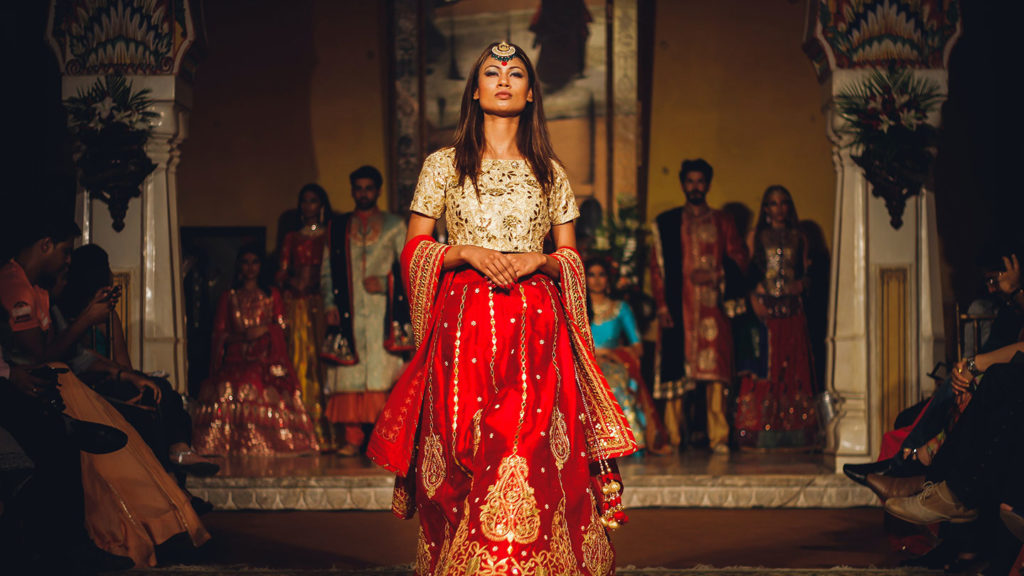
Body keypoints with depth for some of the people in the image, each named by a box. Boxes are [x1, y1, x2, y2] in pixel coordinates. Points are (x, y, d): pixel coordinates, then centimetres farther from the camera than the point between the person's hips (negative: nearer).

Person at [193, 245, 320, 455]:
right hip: (236, 358, 0)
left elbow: (281, 326, 12)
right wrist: (241, 336, -6)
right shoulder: (228, 297, 18)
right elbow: (220, 333, 11)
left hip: (265, 357, 0)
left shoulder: (271, 295, 19)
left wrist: (263, 330, -7)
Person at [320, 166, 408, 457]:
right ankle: (352, 438, -4)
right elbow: (327, 270, 16)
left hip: (382, 312, -2)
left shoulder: (394, 226, 13)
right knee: (348, 374, -6)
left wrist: (384, 282, -8)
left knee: (382, 372, -10)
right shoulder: (338, 227, 17)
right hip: (348, 311, 2)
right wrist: (330, 304, 2)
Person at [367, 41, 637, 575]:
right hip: (464, 326, -1)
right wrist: (469, 253, -10)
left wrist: (540, 260, -7)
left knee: (535, 465, -8)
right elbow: (414, 249, 6)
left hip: (537, 331, 1)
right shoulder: (443, 165, 9)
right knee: (466, 467, -6)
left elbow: (572, 258, 14)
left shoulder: (549, 172, 13)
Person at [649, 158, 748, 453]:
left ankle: (718, 437, -5)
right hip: (679, 308, 0)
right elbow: (657, 266, 7)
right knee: (676, 371, -6)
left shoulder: (722, 223, 16)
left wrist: (714, 276, -6)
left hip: (712, 306, 1)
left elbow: (740, 260, 11)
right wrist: (662, 305, -3)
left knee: (715, 371, -8)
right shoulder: (666, 223, 13)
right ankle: (673, 437, -2)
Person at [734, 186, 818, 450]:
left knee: (794, 366, -1)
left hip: (792, 311, 2)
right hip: (765, 309, -2)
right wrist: (753, 299, -11)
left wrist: (801, 284, -7)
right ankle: (762, 431, -7)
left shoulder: (798, 238, 14)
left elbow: (805, 274, 15)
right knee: (765, 366, -7)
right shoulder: (757, 236, 9)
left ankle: (794, 432, 0)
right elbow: (748, 272, 3)